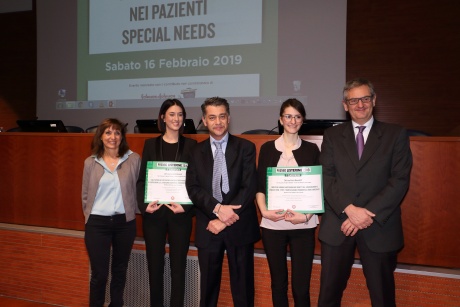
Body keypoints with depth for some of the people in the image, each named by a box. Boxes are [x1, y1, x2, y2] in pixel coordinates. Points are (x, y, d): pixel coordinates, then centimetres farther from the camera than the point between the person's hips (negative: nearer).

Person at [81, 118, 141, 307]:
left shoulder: (134, 159, -4)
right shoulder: (90, 162, 1)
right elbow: (85, 195, 8)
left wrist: (131, 212, 0)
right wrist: (90, 217, 8)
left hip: (125, 222, 1)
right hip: (97, 223, 0)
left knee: (120, 271, 15)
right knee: (99, 273, 3)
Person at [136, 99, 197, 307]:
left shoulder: (191, 145, 3)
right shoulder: (151, 144, 6)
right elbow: (142, 179, 3)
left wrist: (186, 206, -14)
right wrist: (144, 204, -12)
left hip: (180, 213, -1)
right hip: (154, 212, 1)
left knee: (178, 265, 6)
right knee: (154, 264, 8)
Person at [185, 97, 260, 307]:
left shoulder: (246, 148, 0)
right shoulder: (197, 151, 7)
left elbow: (249, 187, -9)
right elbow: (193, 188, -3)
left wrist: (224, 220, -14)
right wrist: (217, 208, -20)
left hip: (239, 226, -1)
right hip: (208, 227, 2)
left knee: (242, 284, 9)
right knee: (208, 284, 13)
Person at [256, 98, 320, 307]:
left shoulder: (311, 149, 7)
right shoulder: (267, 148, 7)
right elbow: (259, 185, 6)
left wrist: (307, 215, -10)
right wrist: (264, 210, -10)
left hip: (303, 225, -1)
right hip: (272, 224, 1)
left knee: (301, 286, -2)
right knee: (278, 282, 10)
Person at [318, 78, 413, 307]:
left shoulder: (396, 135, 3)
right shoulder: (332, 135, 7)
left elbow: (400, 180, -6)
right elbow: (326, 177, -1)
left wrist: (369, 214, -14)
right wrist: (349, 209, -16)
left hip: (379, 226, -1)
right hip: (338, 224, 1)